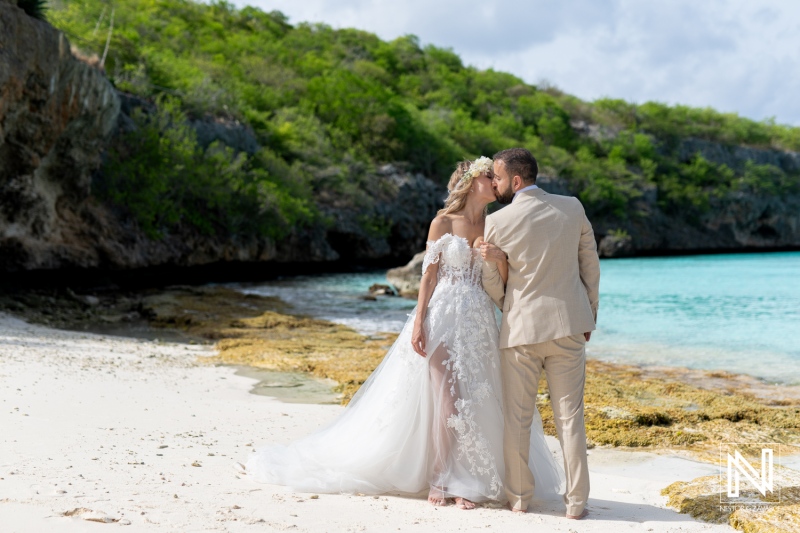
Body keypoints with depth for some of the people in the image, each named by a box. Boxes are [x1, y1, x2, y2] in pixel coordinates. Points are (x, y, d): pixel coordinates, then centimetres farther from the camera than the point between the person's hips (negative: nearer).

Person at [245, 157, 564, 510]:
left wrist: (501, 259, -14)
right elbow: (429, 275, -3)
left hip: (479, 321, 4)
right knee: (449, 399, -7)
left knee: (476, 401, -1)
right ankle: (442, 480, 5)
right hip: (442, 317, -4)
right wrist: (418, 322, -11)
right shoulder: (443, 222, 0)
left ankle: (462, 481, 6)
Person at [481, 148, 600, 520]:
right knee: (569, 416, 6)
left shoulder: (497, 223, -8)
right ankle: (576, 500, 8)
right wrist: (589, 316, 16)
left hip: (521, 328, -2)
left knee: (517, 418, 9)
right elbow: (591, 266, 6)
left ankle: (518, 497, 16)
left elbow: (491, 282, 2)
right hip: (569, 325, 2)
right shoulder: (572, 208, 1)